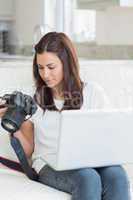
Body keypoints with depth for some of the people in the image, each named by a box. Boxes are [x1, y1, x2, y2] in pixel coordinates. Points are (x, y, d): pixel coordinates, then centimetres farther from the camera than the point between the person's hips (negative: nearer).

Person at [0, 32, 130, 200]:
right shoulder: (33, 100, 10)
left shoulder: (94, 93, 9)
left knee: (116, 175, -34)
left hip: (90, 163, 1)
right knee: (88, 178, -35)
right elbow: (27, 150, 12)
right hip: (50, 166, -1)